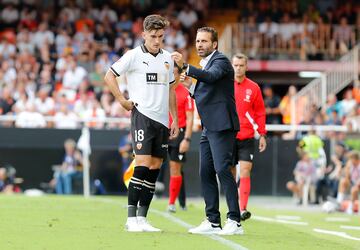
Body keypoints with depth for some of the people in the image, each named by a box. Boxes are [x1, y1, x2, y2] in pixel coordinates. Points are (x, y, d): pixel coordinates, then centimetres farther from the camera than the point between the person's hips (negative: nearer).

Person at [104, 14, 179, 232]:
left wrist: (175, 120, 16)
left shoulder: (167, 58, 13)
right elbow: (109, 76, 0)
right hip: (142, 115, -6)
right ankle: (131, 218, -12)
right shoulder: (134, 55, -4)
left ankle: (142, 218, 7)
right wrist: (122, 100, -7)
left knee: (155, 169, 3)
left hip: (162, 119, 6)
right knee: (142, 165, -15)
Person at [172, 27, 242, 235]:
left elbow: (211, 76, -29)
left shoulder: (221, 61, -7)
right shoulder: (205, 64, 21)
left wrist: (185, 67, -39)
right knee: (206, 173, 8)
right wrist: (190, 85, 9)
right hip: (209, 128, 10)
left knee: (222, 169, -15)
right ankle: (213, 222, 11)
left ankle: (235, 221, -16)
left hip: (222, 126, -10)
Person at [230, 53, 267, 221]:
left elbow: (260, 112, 8)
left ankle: (243, 209, -18)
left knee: (245, 173, -12)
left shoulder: (253, 88, 5)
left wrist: (262, 134, 4)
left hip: (247, 138, -1)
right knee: (230, 175, 4)